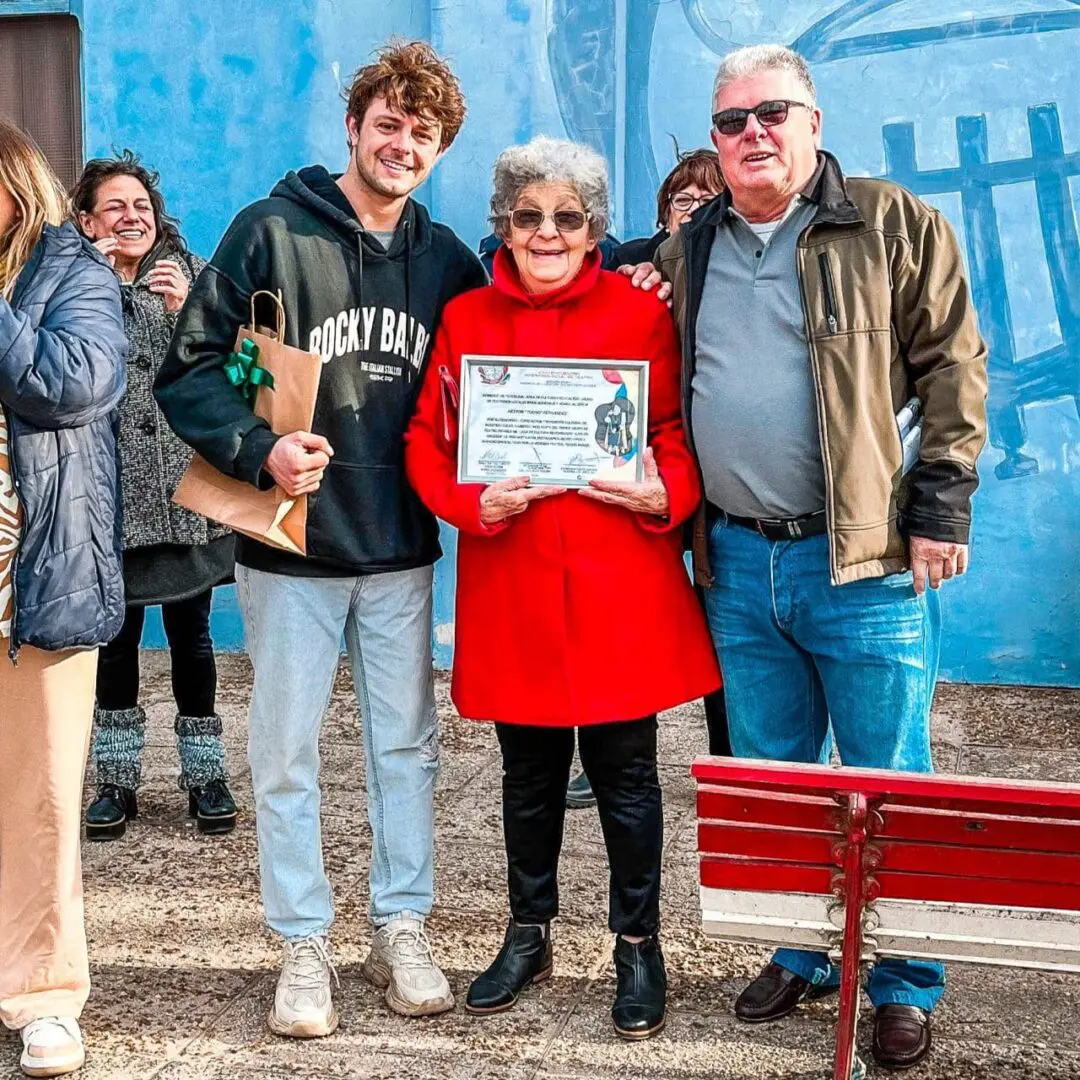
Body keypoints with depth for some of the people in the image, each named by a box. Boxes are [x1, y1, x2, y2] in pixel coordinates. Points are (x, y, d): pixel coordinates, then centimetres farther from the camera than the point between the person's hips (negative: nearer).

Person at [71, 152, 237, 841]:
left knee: (190, 634, 6)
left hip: (184, 490, 0)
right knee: (115, 636, 7)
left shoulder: (191, 274, 6)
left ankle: (205, 775, 19)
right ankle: (118, 779, 20)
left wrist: (185, 314, -15)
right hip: (110, 494, 0)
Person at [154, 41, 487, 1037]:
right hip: (290, 547, -3)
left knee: (407, 744, 11)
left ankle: (403, 931, 26)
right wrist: (260, 448, -22)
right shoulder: (272, 233, -6)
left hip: (402, 549, 4)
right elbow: (190, 369, -9)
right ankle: (305, 945, 21)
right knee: (286, 754, 5)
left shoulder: (447, 261, 6)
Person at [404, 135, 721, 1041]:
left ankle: (638, 946, 25)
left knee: (624, 771, 6)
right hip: (511, 590, 2)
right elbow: (428, 443, 4)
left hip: (621, 590, -2)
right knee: (529, 773, 15)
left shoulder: (642, 315, 2)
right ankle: (529, 935, 34)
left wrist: (663, 493, -16)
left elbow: (682, 435, 3)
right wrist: (476, 504, -13)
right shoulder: (465, 319, 6)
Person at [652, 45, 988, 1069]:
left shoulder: (896, 227, -1)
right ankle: (800, 955, 32)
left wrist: (939, 508, -7)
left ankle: (905, 987, 21)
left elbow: (954, 370, -2)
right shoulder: (685, 254, 12)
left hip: (863, 563, -4)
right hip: (737, 563, 4)